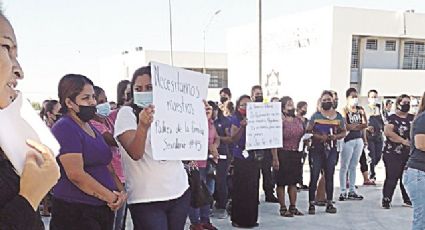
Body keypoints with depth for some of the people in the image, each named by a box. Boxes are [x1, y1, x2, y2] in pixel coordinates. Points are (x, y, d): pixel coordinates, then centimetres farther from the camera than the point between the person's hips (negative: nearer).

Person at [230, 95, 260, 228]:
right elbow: (233, 138, -12)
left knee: (253, 190, 8)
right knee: (240, 190, -3)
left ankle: (251, 219, 18)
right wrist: (242, 126, -25)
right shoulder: (235, 120, -1)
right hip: (240, 159, -5)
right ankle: (238, 220, 6)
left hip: (253, 158, 5)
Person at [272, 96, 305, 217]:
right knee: (282, 182, 2)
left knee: (293, 182, 12)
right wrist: (275, 158, -20)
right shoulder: (280, 121, -11)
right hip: (283, 154, -6)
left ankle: (293, 207, 22)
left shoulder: (299, 120, 10)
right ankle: (283, 208, 11)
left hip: (296, 154, 7)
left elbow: (303, 136, 25)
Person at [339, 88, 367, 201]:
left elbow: (365, 124, 4)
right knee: (344, 166, -2)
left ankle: (352, 191, 17)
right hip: (348, 140, -6)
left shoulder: (360, 109, 12)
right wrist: (360, 125, -4)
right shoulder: (344, 110, -4)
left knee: (353, 166, 11)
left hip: (359, 140, 6)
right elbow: (345, 126, -16)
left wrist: (352, 126, -11)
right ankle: (343, 191, 3)